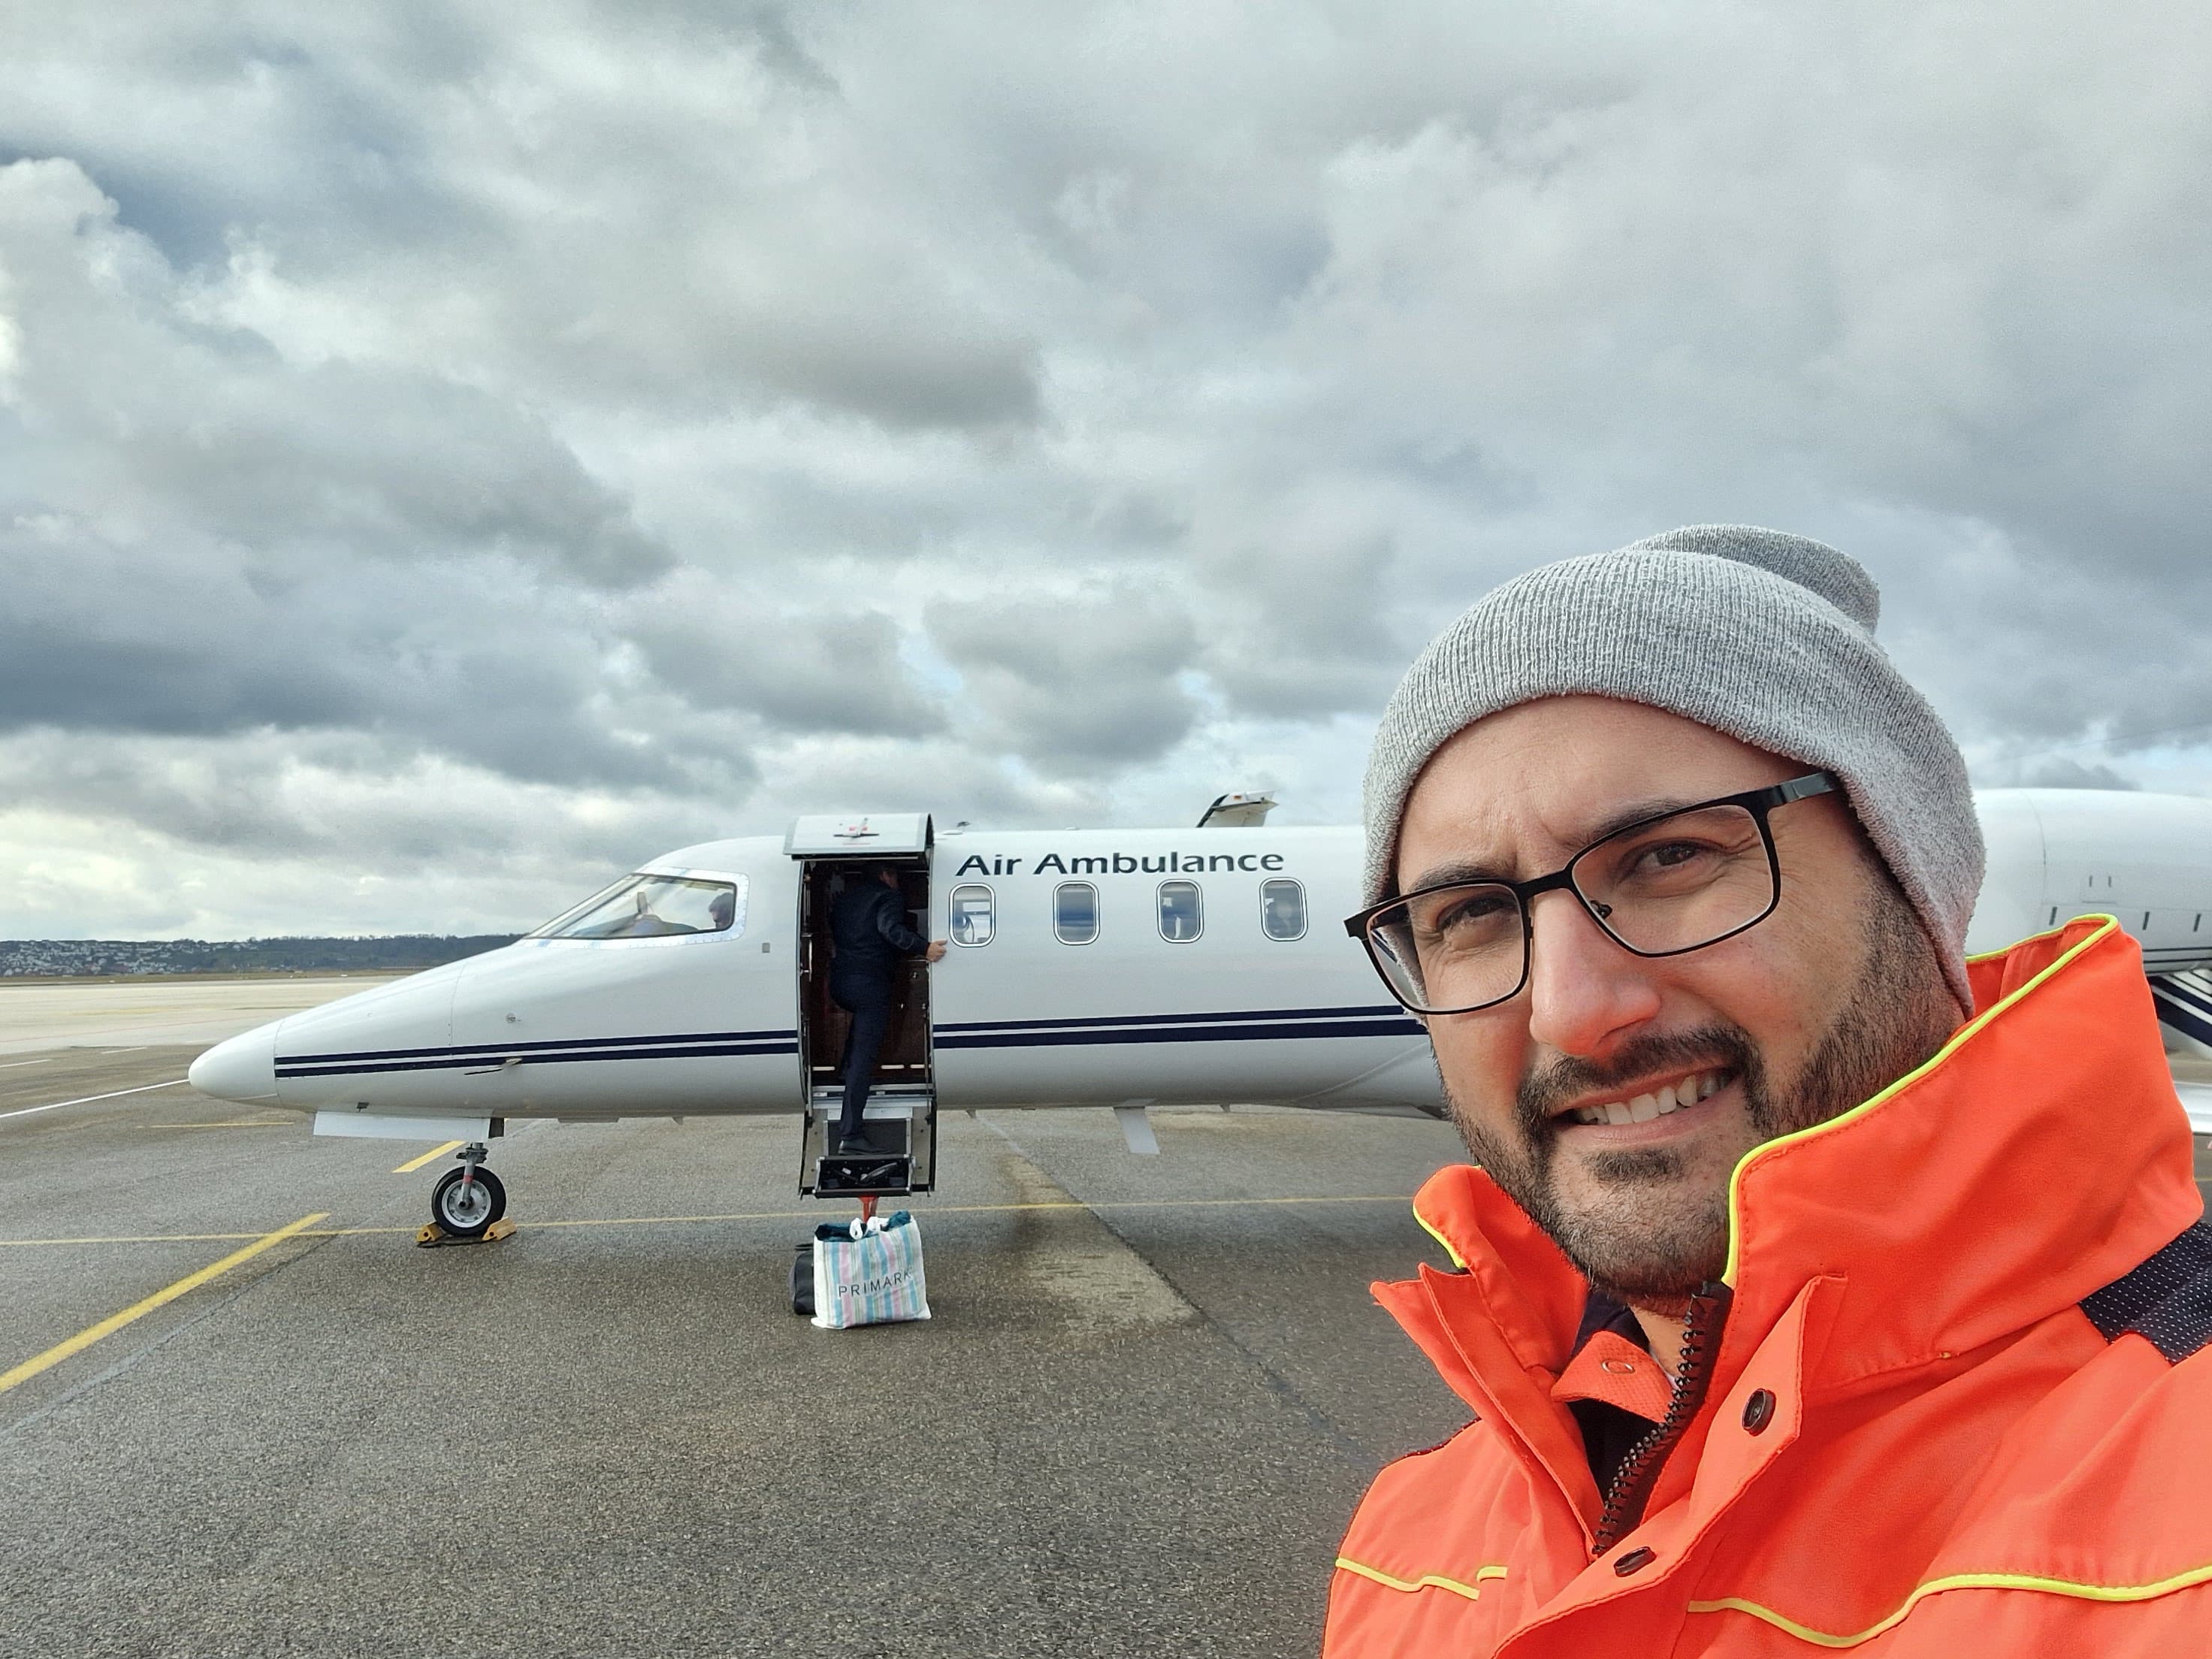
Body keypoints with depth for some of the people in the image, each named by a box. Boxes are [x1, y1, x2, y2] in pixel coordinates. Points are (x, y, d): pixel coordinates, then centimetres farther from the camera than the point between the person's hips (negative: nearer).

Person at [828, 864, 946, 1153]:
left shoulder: (844, 899, 22)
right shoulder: (887, 897, -1)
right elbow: (890, 928, -21)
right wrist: (923, 948, -32)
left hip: (840, 983, 7)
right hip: (870, 983, -7)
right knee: (864, 1056, -9)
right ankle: (850, 1133, -16)